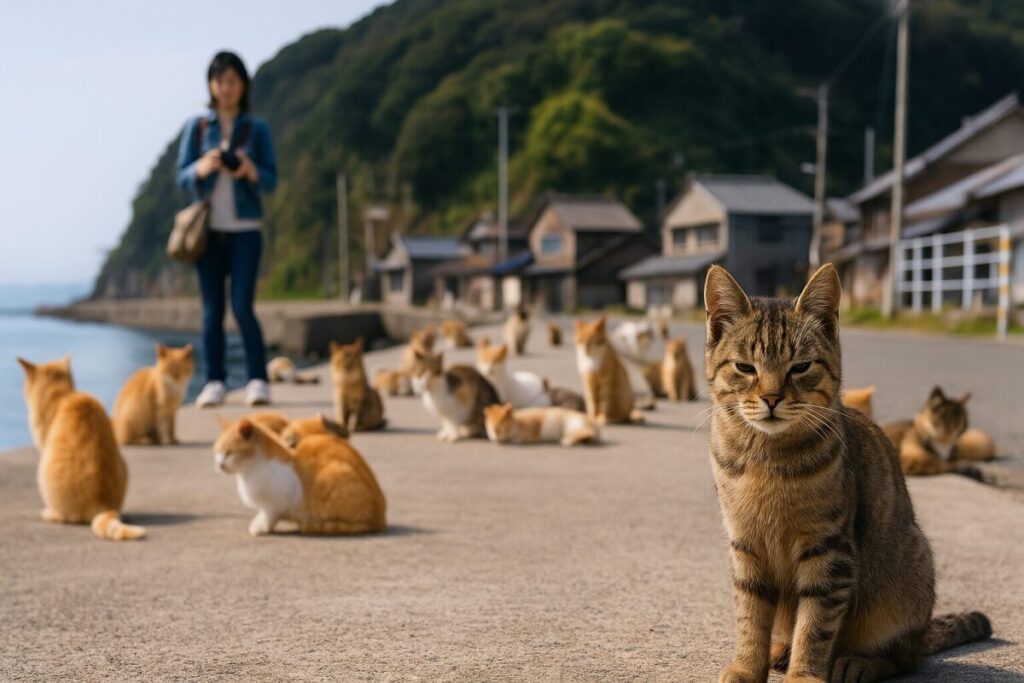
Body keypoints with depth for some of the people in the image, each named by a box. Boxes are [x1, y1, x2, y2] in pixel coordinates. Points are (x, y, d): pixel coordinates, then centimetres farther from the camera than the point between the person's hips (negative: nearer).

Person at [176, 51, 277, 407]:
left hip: (245, 228, -1)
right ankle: (214, 382, 9)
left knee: (242, 307, -9)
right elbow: (181, 176, 5)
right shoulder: (196, 126, 7)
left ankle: (258, 380, -2)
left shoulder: (256, 129, 5)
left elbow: (272, 180, 4)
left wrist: (251, 171, -17)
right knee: (212, 309, 2)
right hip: (208, 227, 1)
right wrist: (202, 168, -16)